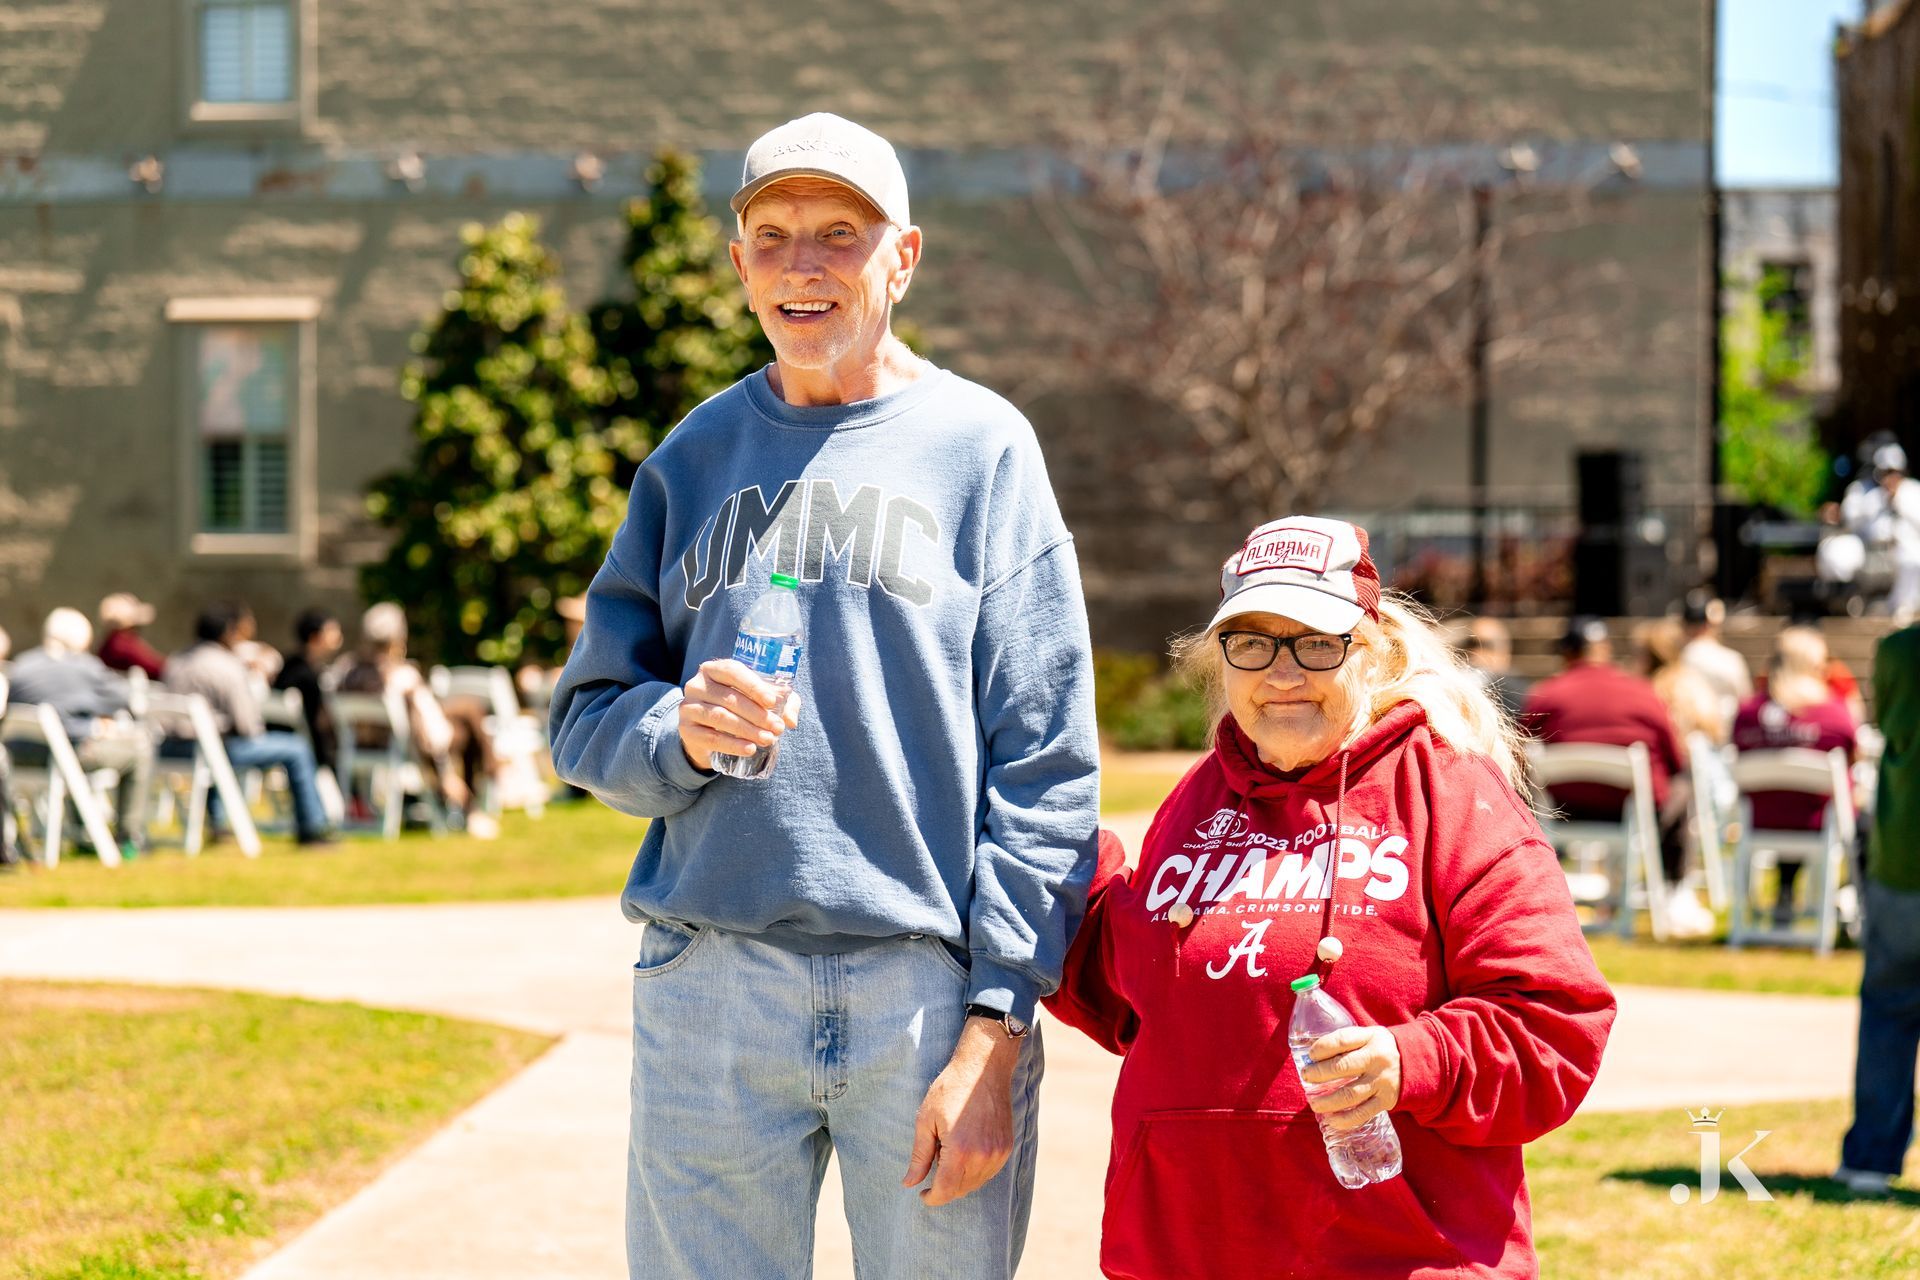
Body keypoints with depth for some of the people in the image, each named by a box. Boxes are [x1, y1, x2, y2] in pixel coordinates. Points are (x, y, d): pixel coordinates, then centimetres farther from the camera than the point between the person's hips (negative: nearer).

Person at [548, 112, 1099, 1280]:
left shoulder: (981, 445, 3)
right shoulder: (695, 457, 12)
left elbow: (1043, 765, -3)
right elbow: (587, 721, 11)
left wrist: (996, 1021, -10)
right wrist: (679, 731, -13)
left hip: (934, 993, -2)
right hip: (709, 992, 3)